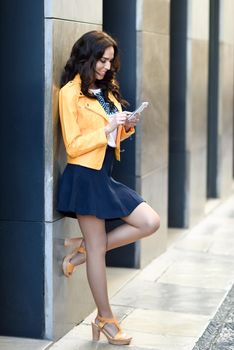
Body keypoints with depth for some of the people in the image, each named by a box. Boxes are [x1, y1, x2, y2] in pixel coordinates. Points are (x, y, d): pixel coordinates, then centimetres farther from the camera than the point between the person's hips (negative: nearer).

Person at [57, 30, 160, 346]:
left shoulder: (106, 90, 13)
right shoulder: (71, 92, -10)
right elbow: (73, 146, -13)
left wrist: (127, 127, 0)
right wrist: (107, 128, -21)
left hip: (106, 175, 8)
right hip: (85, 176, -8)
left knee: (150, 222, 0)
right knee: (98, 248, 1)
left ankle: (85, 248, 11)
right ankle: (105, 319, 14)